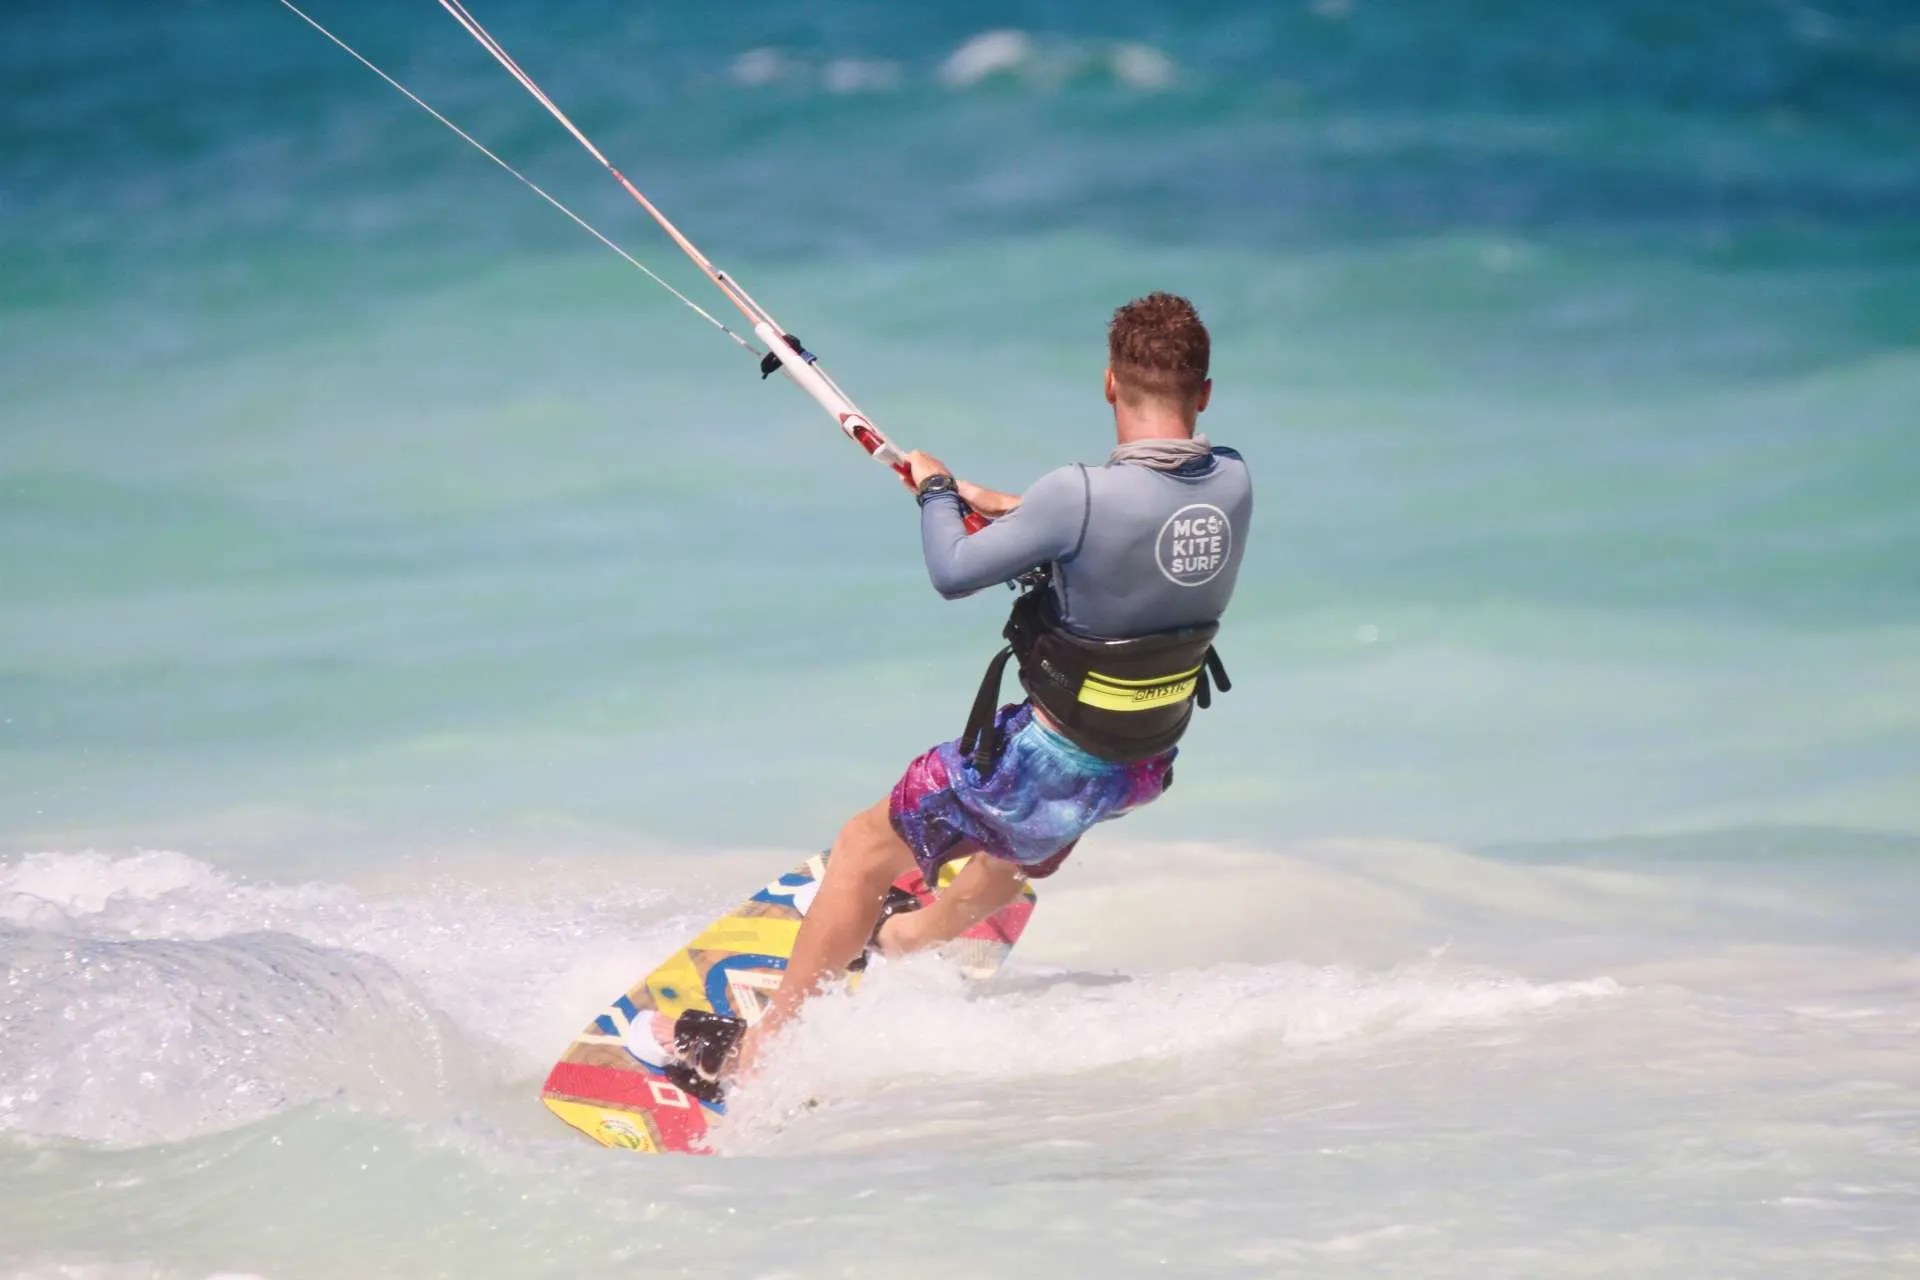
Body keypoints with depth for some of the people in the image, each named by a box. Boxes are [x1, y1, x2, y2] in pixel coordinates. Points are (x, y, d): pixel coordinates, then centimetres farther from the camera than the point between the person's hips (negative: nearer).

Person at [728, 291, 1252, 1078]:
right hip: (1148, 767, 6)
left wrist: (936, 490, 1)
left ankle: (761, 1052, 15)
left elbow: (954, 574, -19)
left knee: (864, 849, 11)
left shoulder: (1081, 494, -28)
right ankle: (922, 934, 64)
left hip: (1054, 760, -6)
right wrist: (1012, 510, 16)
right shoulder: (1232, 484, -9)